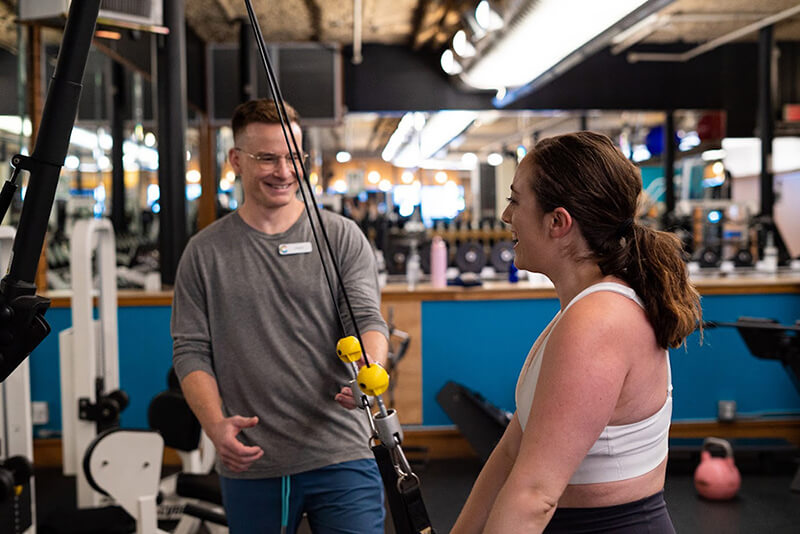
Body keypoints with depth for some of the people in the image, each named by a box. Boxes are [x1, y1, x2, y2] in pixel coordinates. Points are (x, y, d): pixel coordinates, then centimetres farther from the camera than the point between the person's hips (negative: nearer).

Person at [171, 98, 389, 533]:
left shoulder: (342, 237, 3)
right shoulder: (205, 252, 5)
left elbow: (367, 318, -4)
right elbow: (190, 351, 4)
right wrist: (215, 425, -12)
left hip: (341, 455, -1)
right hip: (248, 465, 1)